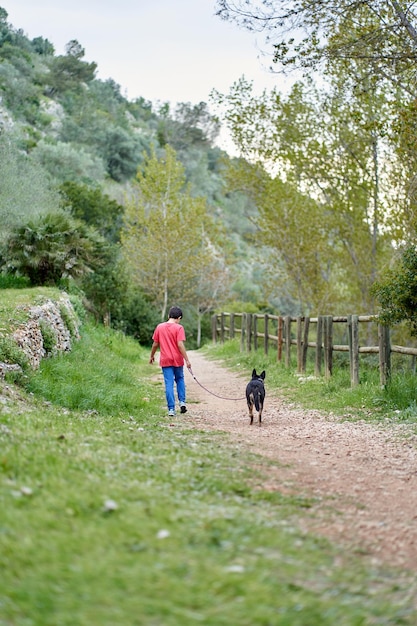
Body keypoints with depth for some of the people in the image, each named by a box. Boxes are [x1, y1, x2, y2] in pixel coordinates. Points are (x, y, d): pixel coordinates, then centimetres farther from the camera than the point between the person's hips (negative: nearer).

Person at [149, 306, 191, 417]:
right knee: (180, 379, 21)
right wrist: (187, 360, -13)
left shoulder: (159, 327, 2)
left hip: (165, 361, 2)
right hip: (177, 360, -1)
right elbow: (180, 345, -16)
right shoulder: (179, 328, -9)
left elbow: (155, 344, 7)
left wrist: (152, 356, 22)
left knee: (169, 384, 2)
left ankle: (171, 409, 0)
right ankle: (182, 401, 11)